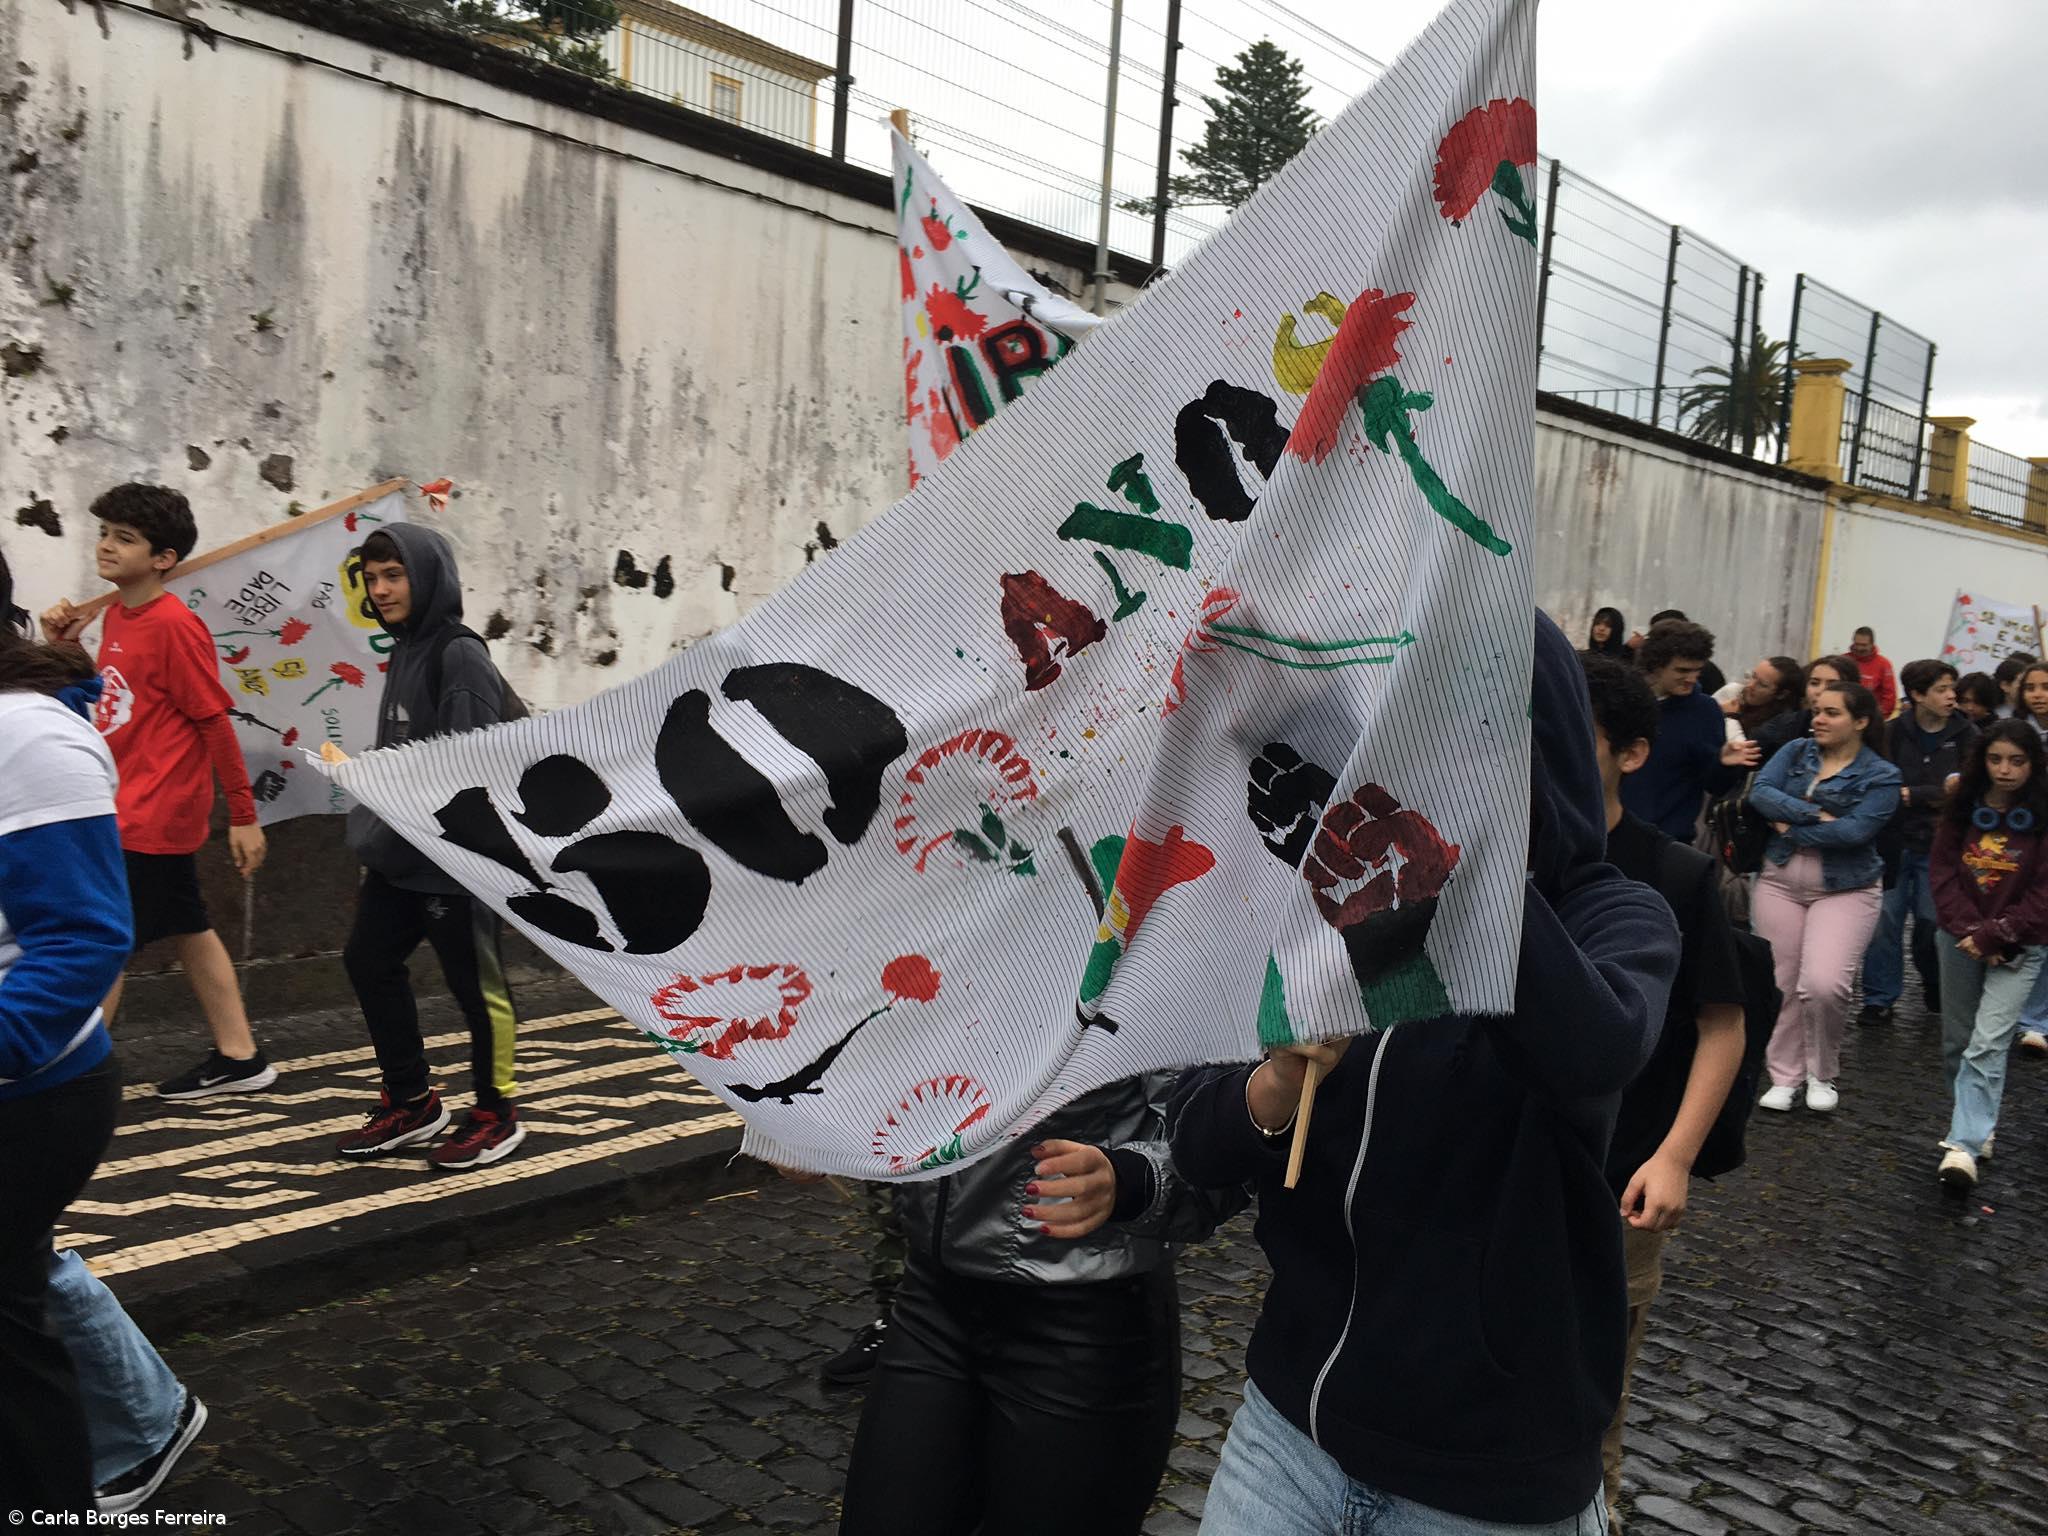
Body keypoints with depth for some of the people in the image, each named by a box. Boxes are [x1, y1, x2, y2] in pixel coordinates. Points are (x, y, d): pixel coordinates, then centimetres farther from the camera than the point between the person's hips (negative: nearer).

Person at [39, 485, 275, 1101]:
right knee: (188, 930, 14)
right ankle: (238, 1057, 24)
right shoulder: (117, 612, 9)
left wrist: (243, 816, -13)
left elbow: (215, 722, -15)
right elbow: (107, 702, 17)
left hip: (150, 817, -9)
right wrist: (65, 647, 3)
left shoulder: (173, 624, -17)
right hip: (134, 811, 9)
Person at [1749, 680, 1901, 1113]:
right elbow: (1761, 792, -9)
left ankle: (1823, 1074, 8)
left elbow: (1855, 830, -18)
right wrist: (1814, 814, -19)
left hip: (1844, 890, -3)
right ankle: (1785, 1077, 19)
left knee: (1823, 984, -17)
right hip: (1779, 883, 4)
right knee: (1781, 985, 5)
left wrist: (1792, 830, -12)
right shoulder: (1795, 752, 6)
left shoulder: (1880, 776, -4)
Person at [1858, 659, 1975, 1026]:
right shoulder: (1896, 732, 0)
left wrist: (1910, 795, -14)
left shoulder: (1966, 736, -1)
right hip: (1894, 843, 0)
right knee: (1884, 921, 0)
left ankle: (1937, 992, 31)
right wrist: (1936, 793, -14)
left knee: (1932, 923, 6)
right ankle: (1880, 999, 10)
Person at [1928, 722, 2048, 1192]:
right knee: (1956, 1042, 11)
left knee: (1987, 1045, -13)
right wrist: (1969, 928, -11)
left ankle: (1964, 1145, -16)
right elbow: (1942, 871, 1)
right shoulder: (1962, 809, 2)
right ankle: (1976, 1122, 30)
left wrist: (1994, 935, -13)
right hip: (1962, 939, 4)